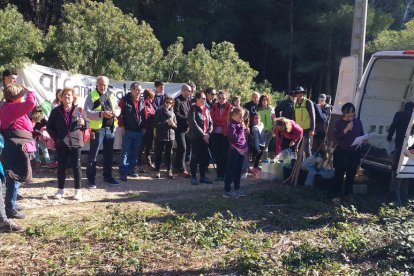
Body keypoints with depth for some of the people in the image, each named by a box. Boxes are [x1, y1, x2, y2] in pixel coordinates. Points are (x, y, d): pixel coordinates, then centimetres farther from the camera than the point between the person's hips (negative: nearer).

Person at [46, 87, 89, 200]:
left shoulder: (78, 110, 3)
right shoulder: (56, 111, 3)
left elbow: (87, 124, 9)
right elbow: (49, 126, 7)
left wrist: (83, 123, -14)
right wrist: (56, 138, -4)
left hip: (75, 142, 0)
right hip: (61, 144, 0)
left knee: (76, 166, 3)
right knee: (61, 166, 8)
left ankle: (78, 190, 12)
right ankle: (60, 189, 21)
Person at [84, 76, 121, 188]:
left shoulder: (111, 95, 12)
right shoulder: (92, 96, -4)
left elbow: (117, 108, 18)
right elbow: (87, 112, -13)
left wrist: (116, 112, -6)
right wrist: (101, 114, -26)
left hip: (110, 128, 6)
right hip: (97, 128, -5)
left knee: (109, 153, 15)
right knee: (93, 154, 0)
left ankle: (107, 176, 29)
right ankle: (91, 179, 8)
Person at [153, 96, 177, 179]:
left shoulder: (172, 113, 12)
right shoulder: (159, 111, -1)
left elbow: (176, 125, 13)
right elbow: (156, 124, -10)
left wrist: (173, 124, -10)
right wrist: (167, 123, -17)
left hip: (170, 136, 3)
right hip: (160, 136, -3)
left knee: (169, 154, 7)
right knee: (158, 154, 3)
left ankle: (169, 171, 14)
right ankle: (157, 171, 12)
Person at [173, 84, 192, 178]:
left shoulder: (188, 100, 15)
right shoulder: (177, 100, -9)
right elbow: (176, 114, -16)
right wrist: (187, 118, -16)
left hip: (186, 127, 8)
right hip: (180, 128, -8)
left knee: (180, 148, 14)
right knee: (182, 148, -9)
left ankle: (177, 167, 24)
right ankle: (182, 169, -3)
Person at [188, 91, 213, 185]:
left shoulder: (206, 109, 15)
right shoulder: (193, 109, -5)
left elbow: (210, 123, 13)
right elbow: (193, 123, -14)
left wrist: (208, 133, -4)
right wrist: (203, 134, -15)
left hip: (205, 137, 6)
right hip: (196, 137, -6)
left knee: (204, 157, 8)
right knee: (195, 157, -1)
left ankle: (203, 176, 18)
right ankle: (193, 177, 7)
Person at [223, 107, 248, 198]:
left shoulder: (239, 124, 10)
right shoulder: (232, 126, -14)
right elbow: (236, 138, -22)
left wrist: (245, 148, 11)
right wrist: (242, 128, -17)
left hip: (241, 151, 8)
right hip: (234, 151, -8)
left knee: (238, 171, 16)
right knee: (231, 171, -2)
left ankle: (237, 189, 26)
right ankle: (227, 191, 4)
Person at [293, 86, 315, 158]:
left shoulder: (308, 102, -5)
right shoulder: (295, 103, 12)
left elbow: (312, 116, -7)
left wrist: (312, 129, -11)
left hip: (306, 129, -5)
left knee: (306, 146, -2)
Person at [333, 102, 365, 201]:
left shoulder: (357, 122, 6)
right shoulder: (339, 123, -2)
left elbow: (362, 134, 14)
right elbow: (336, 136, -13)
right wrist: (346, 129, -23)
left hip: (355, 153, 3)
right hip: (341, 152, -3)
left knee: (351, 174, 8)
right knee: (339, 174, -3)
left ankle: (347, 194, 19)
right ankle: (336, 195, 4)